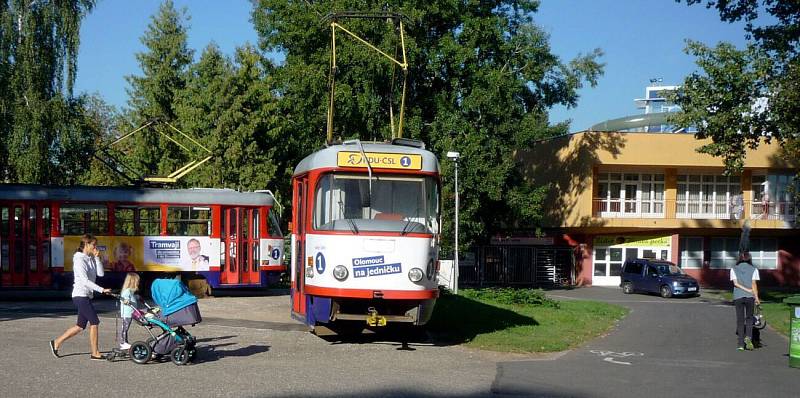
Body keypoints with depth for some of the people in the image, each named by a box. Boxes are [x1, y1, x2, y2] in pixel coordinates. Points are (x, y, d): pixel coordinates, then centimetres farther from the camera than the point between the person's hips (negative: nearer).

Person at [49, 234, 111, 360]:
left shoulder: (90, 259, 13)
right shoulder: (79, 260, -12)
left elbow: (100, 273, 3)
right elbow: (85, 280, -21)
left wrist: (97, 257, -3)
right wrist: (101, 289, -26)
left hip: (87, 296, 9)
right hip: (80, 295, -9)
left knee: (80, 326, 12)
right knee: (94, 322, -10)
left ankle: (56, 342, 24)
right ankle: (95, 353, -4)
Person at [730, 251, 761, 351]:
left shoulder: (734, 269, 6)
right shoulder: (753, 269, 3)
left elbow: (735, 283, -6)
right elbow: (754, 284, -5)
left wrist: (747, 290, -8)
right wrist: (756, 297, -6)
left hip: (738, 297, 1)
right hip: (750, 297, -1)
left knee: (740, 320, 6)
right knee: (749, 317, 15)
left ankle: (741, 344, 4)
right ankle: (748, 337, -8)